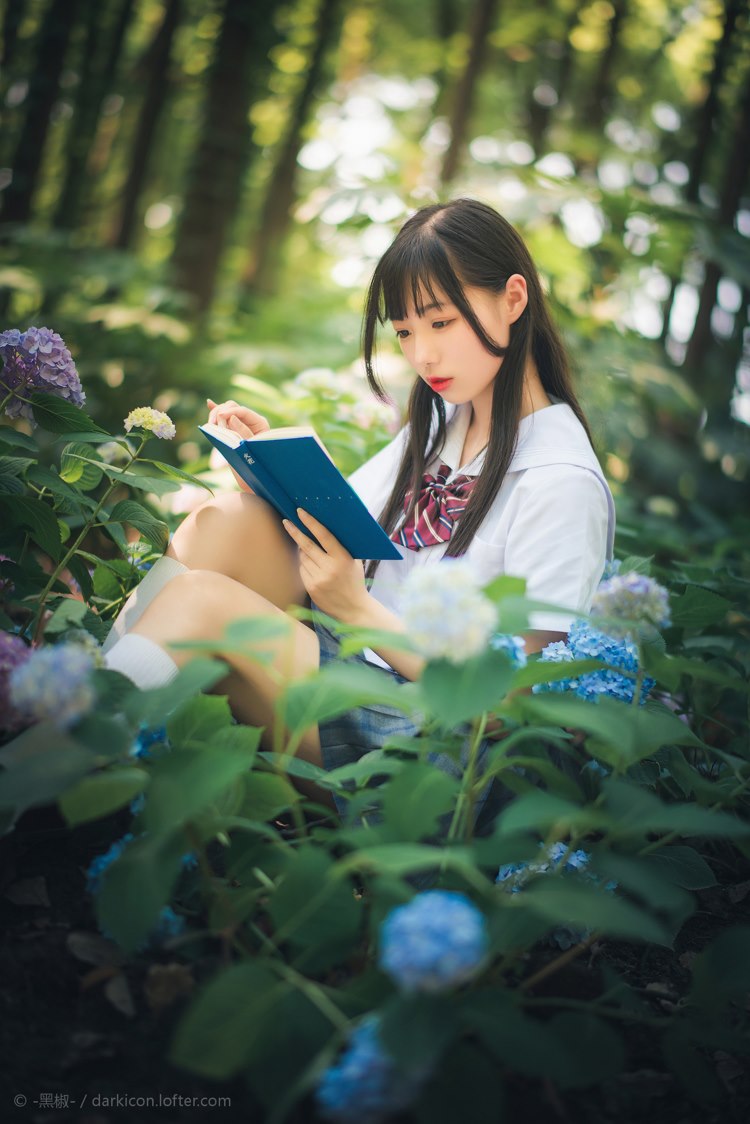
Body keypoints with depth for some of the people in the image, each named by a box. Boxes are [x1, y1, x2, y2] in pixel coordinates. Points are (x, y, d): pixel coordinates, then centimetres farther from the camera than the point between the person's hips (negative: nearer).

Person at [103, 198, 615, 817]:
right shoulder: (440, 420, 11)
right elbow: (334, 533, 11)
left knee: (200, 598, -23)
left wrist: (356, 606, -22)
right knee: (228, 518, -14)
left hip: (422, 736, -7)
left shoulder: (562, 480, -15)